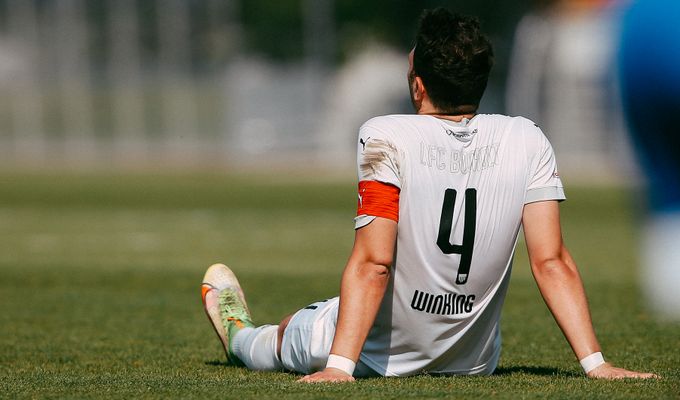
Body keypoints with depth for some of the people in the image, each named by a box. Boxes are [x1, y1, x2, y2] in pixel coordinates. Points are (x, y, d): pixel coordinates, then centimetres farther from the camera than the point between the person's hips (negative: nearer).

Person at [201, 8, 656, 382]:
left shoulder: (387, 138, -19)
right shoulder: (527, 142, -9)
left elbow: (371, 264, -24)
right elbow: (551, 262, -14)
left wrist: (339, 366, -26)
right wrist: (595, 363, -13)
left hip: (380, 355, -3)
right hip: (475, 362, 3)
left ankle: (238, 335, 62)